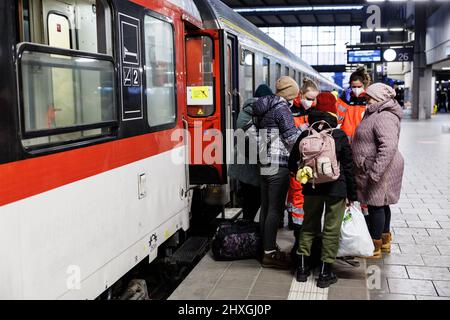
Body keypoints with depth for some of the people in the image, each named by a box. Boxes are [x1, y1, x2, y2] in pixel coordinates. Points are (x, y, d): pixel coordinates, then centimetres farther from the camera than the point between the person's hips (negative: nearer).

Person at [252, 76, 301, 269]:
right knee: (275, 210, -5)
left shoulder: (264, 109, 15)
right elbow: (292, 138, -12)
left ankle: (267, 247, 22)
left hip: (264, 165, 9)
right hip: (279, 165, -9)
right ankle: (270, 254, -1)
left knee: (266, 208, 12)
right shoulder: (282, 108, -10)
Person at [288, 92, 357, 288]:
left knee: (309, 226, 16)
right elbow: (348, 167, -5)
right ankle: (325, 273, 11)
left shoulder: (305, 135, -2)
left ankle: (302, 268, 22)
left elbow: (292, 163, 5)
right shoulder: (340, 136, -9)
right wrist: (352, 194, 3)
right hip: (336, 190, -3)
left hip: (311, 189, 3)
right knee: (331, 230, 6)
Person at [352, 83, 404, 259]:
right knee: (381, 204, 20)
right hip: (374, 168, 11)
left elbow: (389, 146, -33)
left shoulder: (384, 118, -22)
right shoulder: (376, 114, 14)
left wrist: (375, 172, -35)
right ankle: (385, 241, 35)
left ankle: (375, 248, 11)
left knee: (376, 205, -1)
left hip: (379, 170, -11)